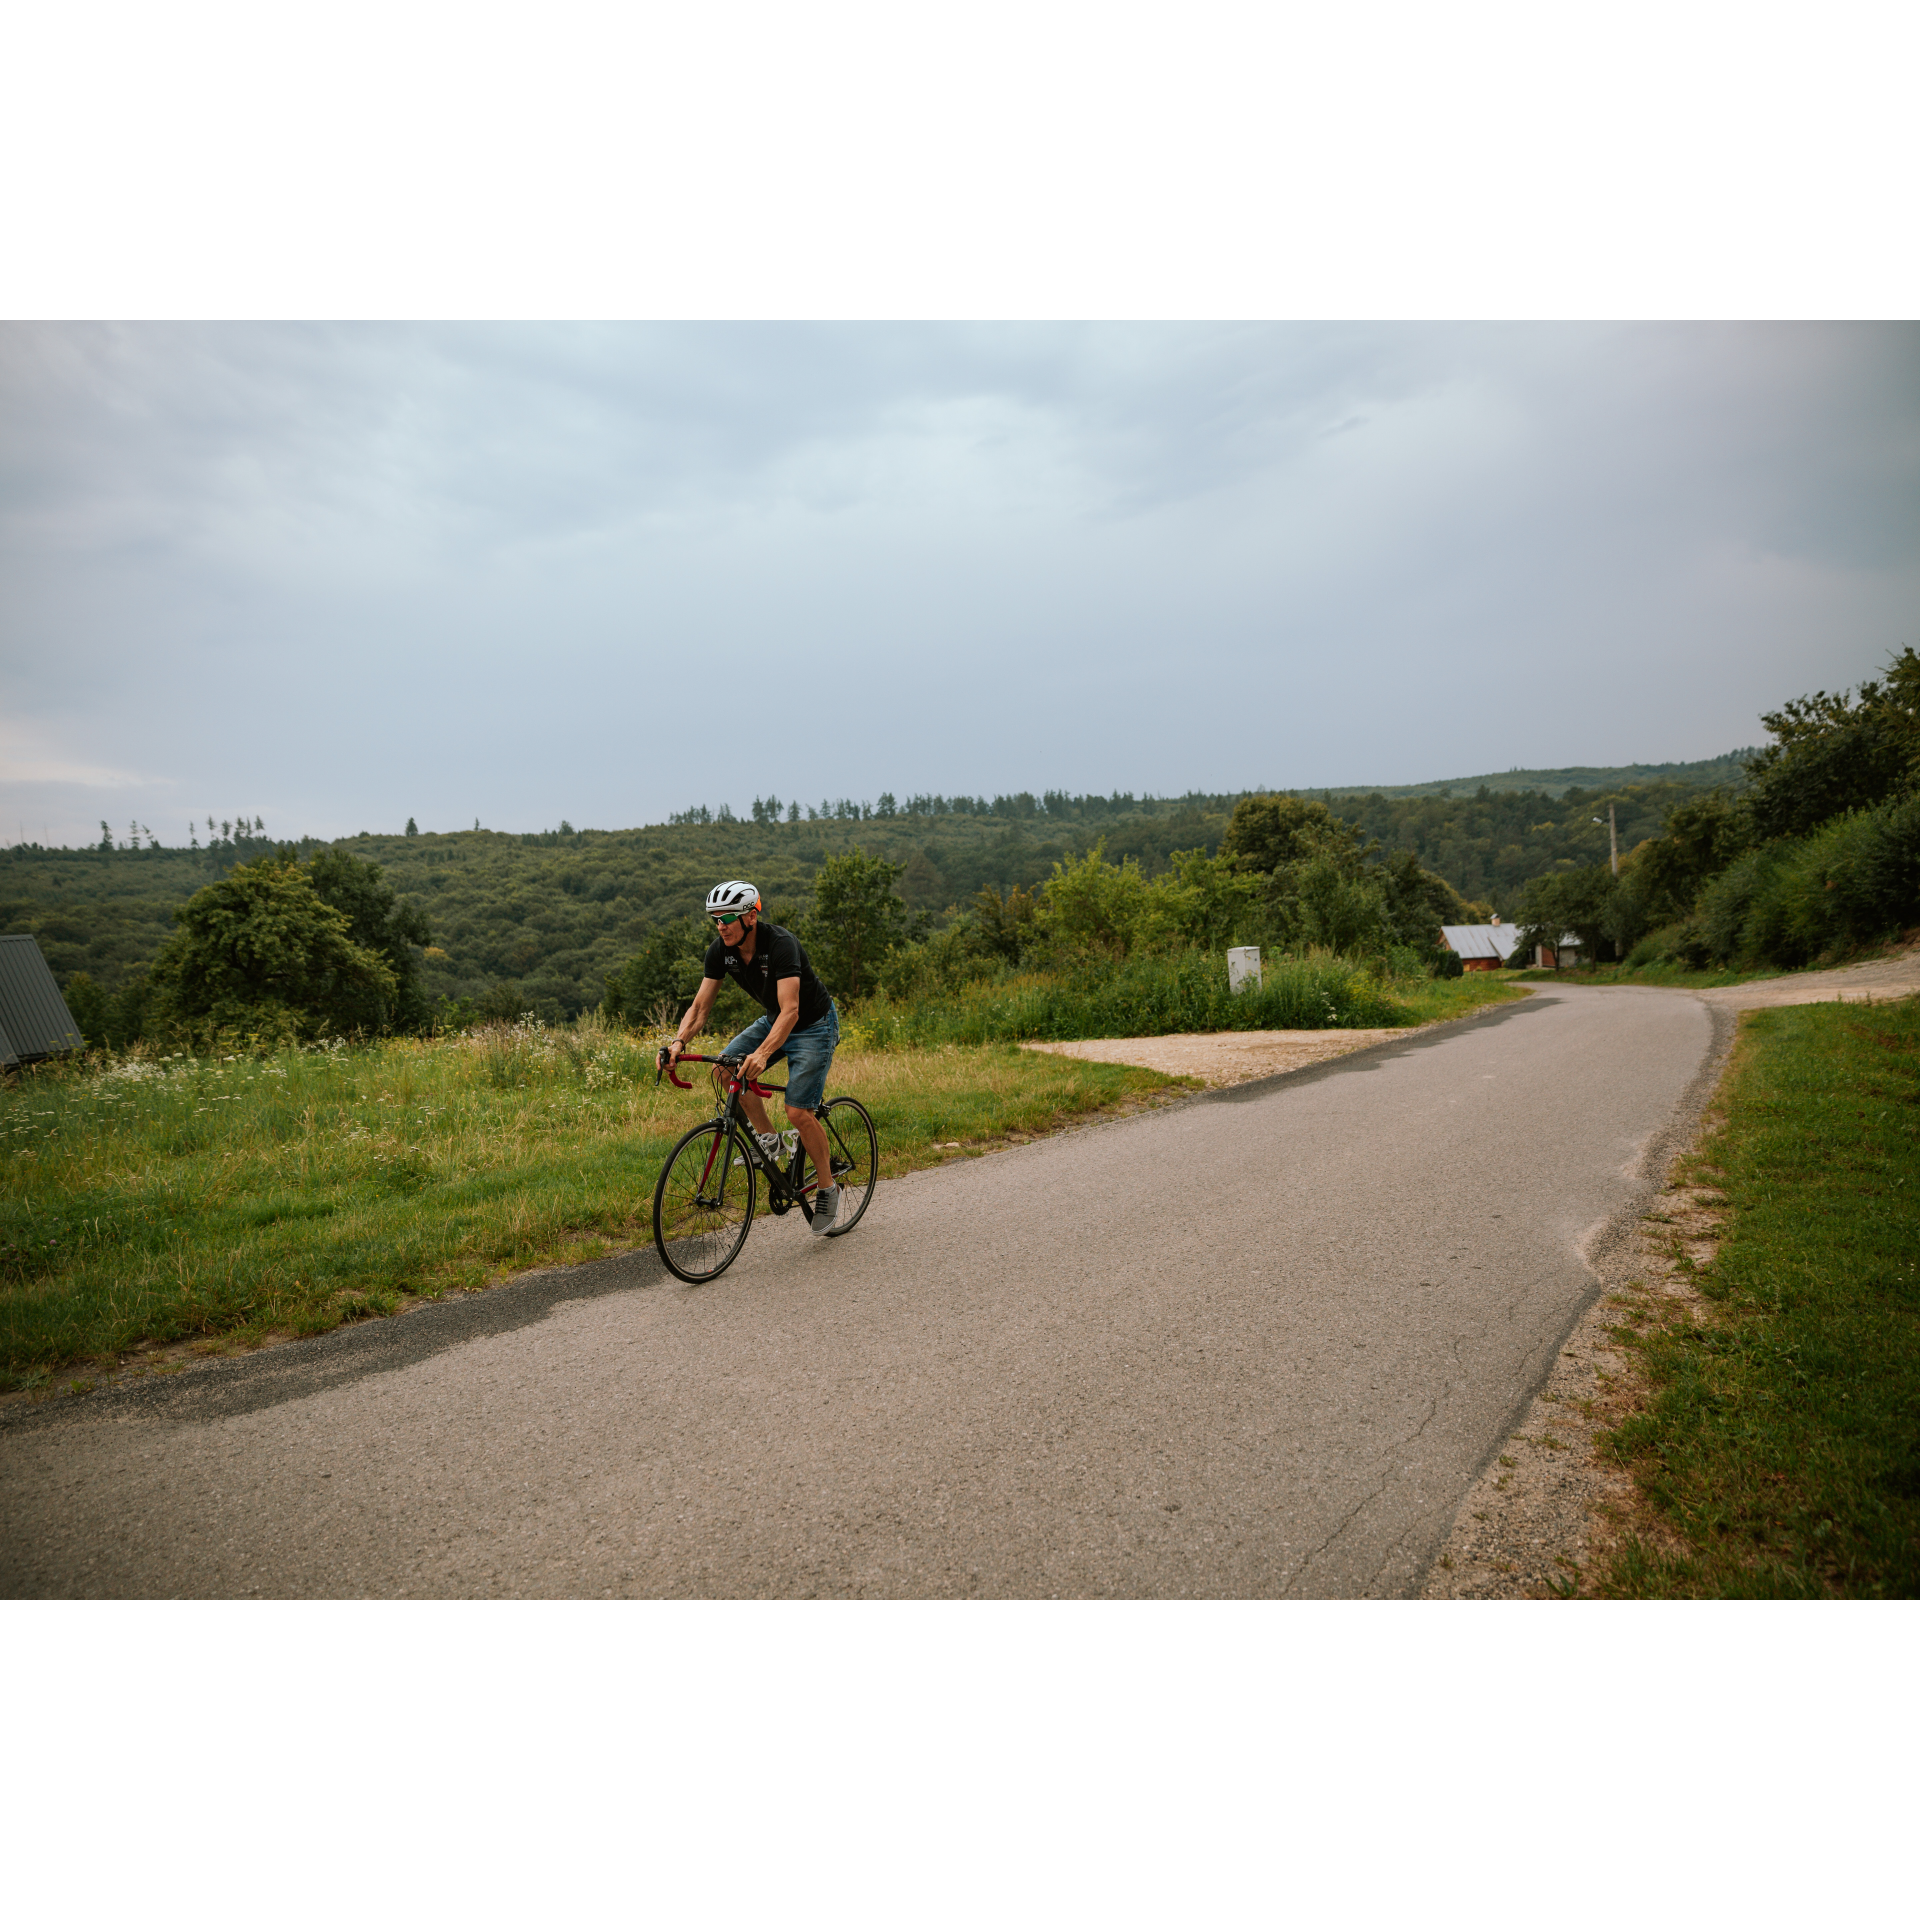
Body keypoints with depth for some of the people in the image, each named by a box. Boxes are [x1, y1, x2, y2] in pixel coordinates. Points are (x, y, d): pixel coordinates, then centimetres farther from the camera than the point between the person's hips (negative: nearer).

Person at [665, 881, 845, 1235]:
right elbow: (700, 1007, -11)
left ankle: (828, 1189, 5)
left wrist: (762, 1054, -55)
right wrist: (679, 1041, -31)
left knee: (798, 1112, -15)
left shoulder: (780, 944, -32)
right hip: (773, 1020, 7)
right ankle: (768, 1137, 3)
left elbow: (790, 1010, -41)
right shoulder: (720, 951, -12)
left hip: (814, 1024, -7)